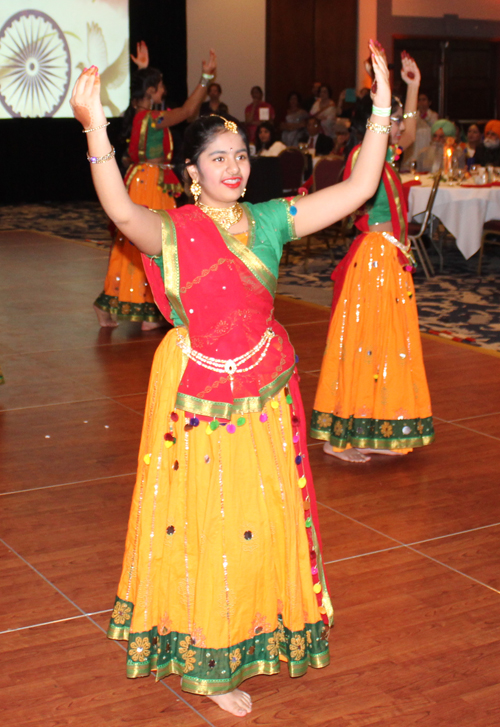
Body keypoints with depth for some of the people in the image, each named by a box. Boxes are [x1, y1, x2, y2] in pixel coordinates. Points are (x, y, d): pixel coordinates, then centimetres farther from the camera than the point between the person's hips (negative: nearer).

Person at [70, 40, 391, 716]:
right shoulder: (172, 230, -12)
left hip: (265, 393, 5)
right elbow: (121, 209, -35)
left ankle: (253, 631, 40)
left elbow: (358, 188, -3)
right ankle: (206, 662, 24)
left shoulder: (269, 220, 1)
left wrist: (382, 106, -10)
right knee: (203, 523, 7)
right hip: (198, 396, -4)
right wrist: (95, 130, -51)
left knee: (261, 519, 16)